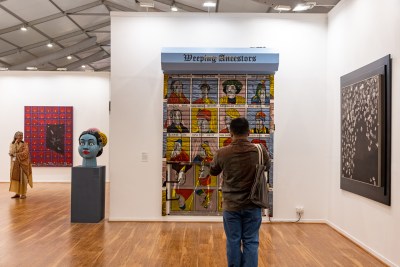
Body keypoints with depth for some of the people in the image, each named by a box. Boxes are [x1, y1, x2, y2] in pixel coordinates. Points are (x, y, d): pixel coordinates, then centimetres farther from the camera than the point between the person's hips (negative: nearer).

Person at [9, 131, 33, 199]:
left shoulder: (24, 144, -1)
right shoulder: (12, 144, 6)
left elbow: (25, 153, -12)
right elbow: (10, 153, -8)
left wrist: (16, 154, -9)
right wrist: (15, 144, -11)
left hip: (23, 163, -3)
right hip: (14, 163, 3)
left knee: (22, 178, -2)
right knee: (15, 177, 2)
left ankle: (23, 194, 2)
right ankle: (17, 193, 9)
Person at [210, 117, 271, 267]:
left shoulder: (222, 153, -12)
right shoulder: (260, 151, -10)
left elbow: (213, 172, 8)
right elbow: (267, 167, 12)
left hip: (231, 206, 0)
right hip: (252, 205, 1)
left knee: (233, 242, 11)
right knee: (251, 242, 10)